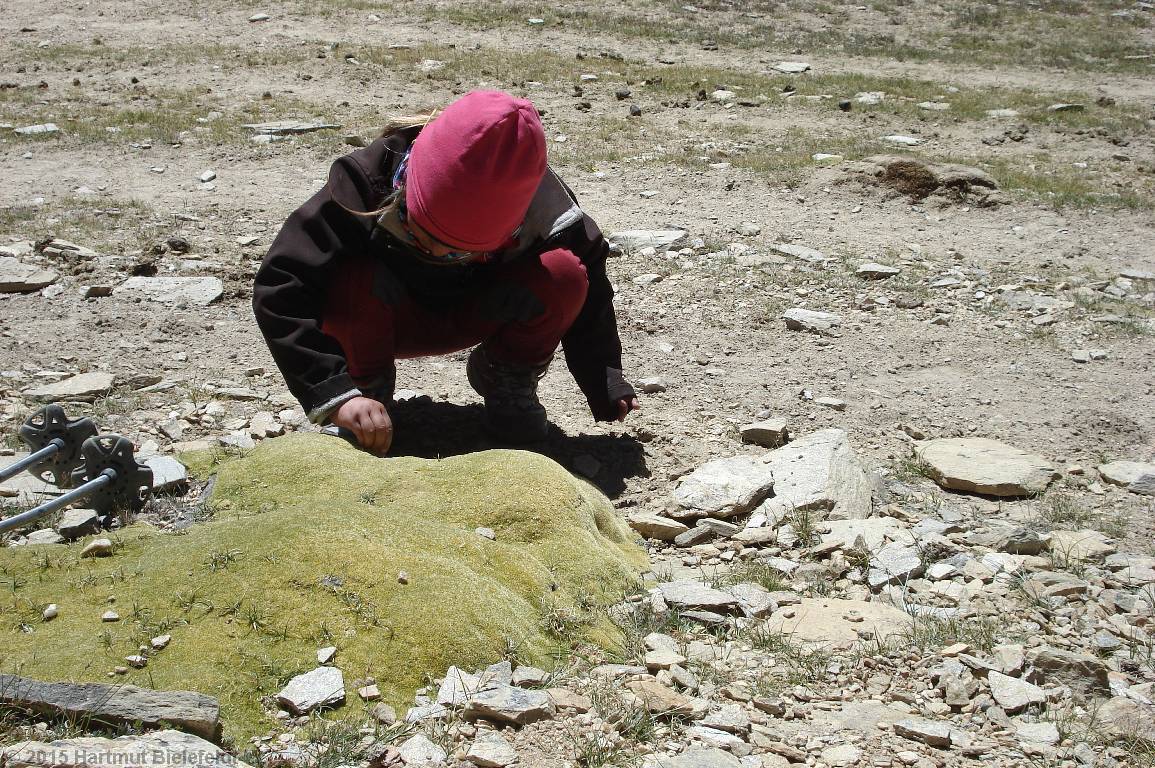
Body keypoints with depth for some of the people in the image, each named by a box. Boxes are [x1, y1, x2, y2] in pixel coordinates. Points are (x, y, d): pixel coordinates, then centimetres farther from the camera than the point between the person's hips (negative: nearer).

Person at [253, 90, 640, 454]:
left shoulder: (540, 210, -28)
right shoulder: (366, 181, -34)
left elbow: (589, 281, -10)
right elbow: (280, 286, -37)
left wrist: (604, 384, -17)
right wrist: (336, 394, -48)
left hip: (476, 316, 1)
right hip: (395, 319, -1)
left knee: (563, 274, -28)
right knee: (352, 284, -37)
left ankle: (509, 380, -2)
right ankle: (370, 388, -7)